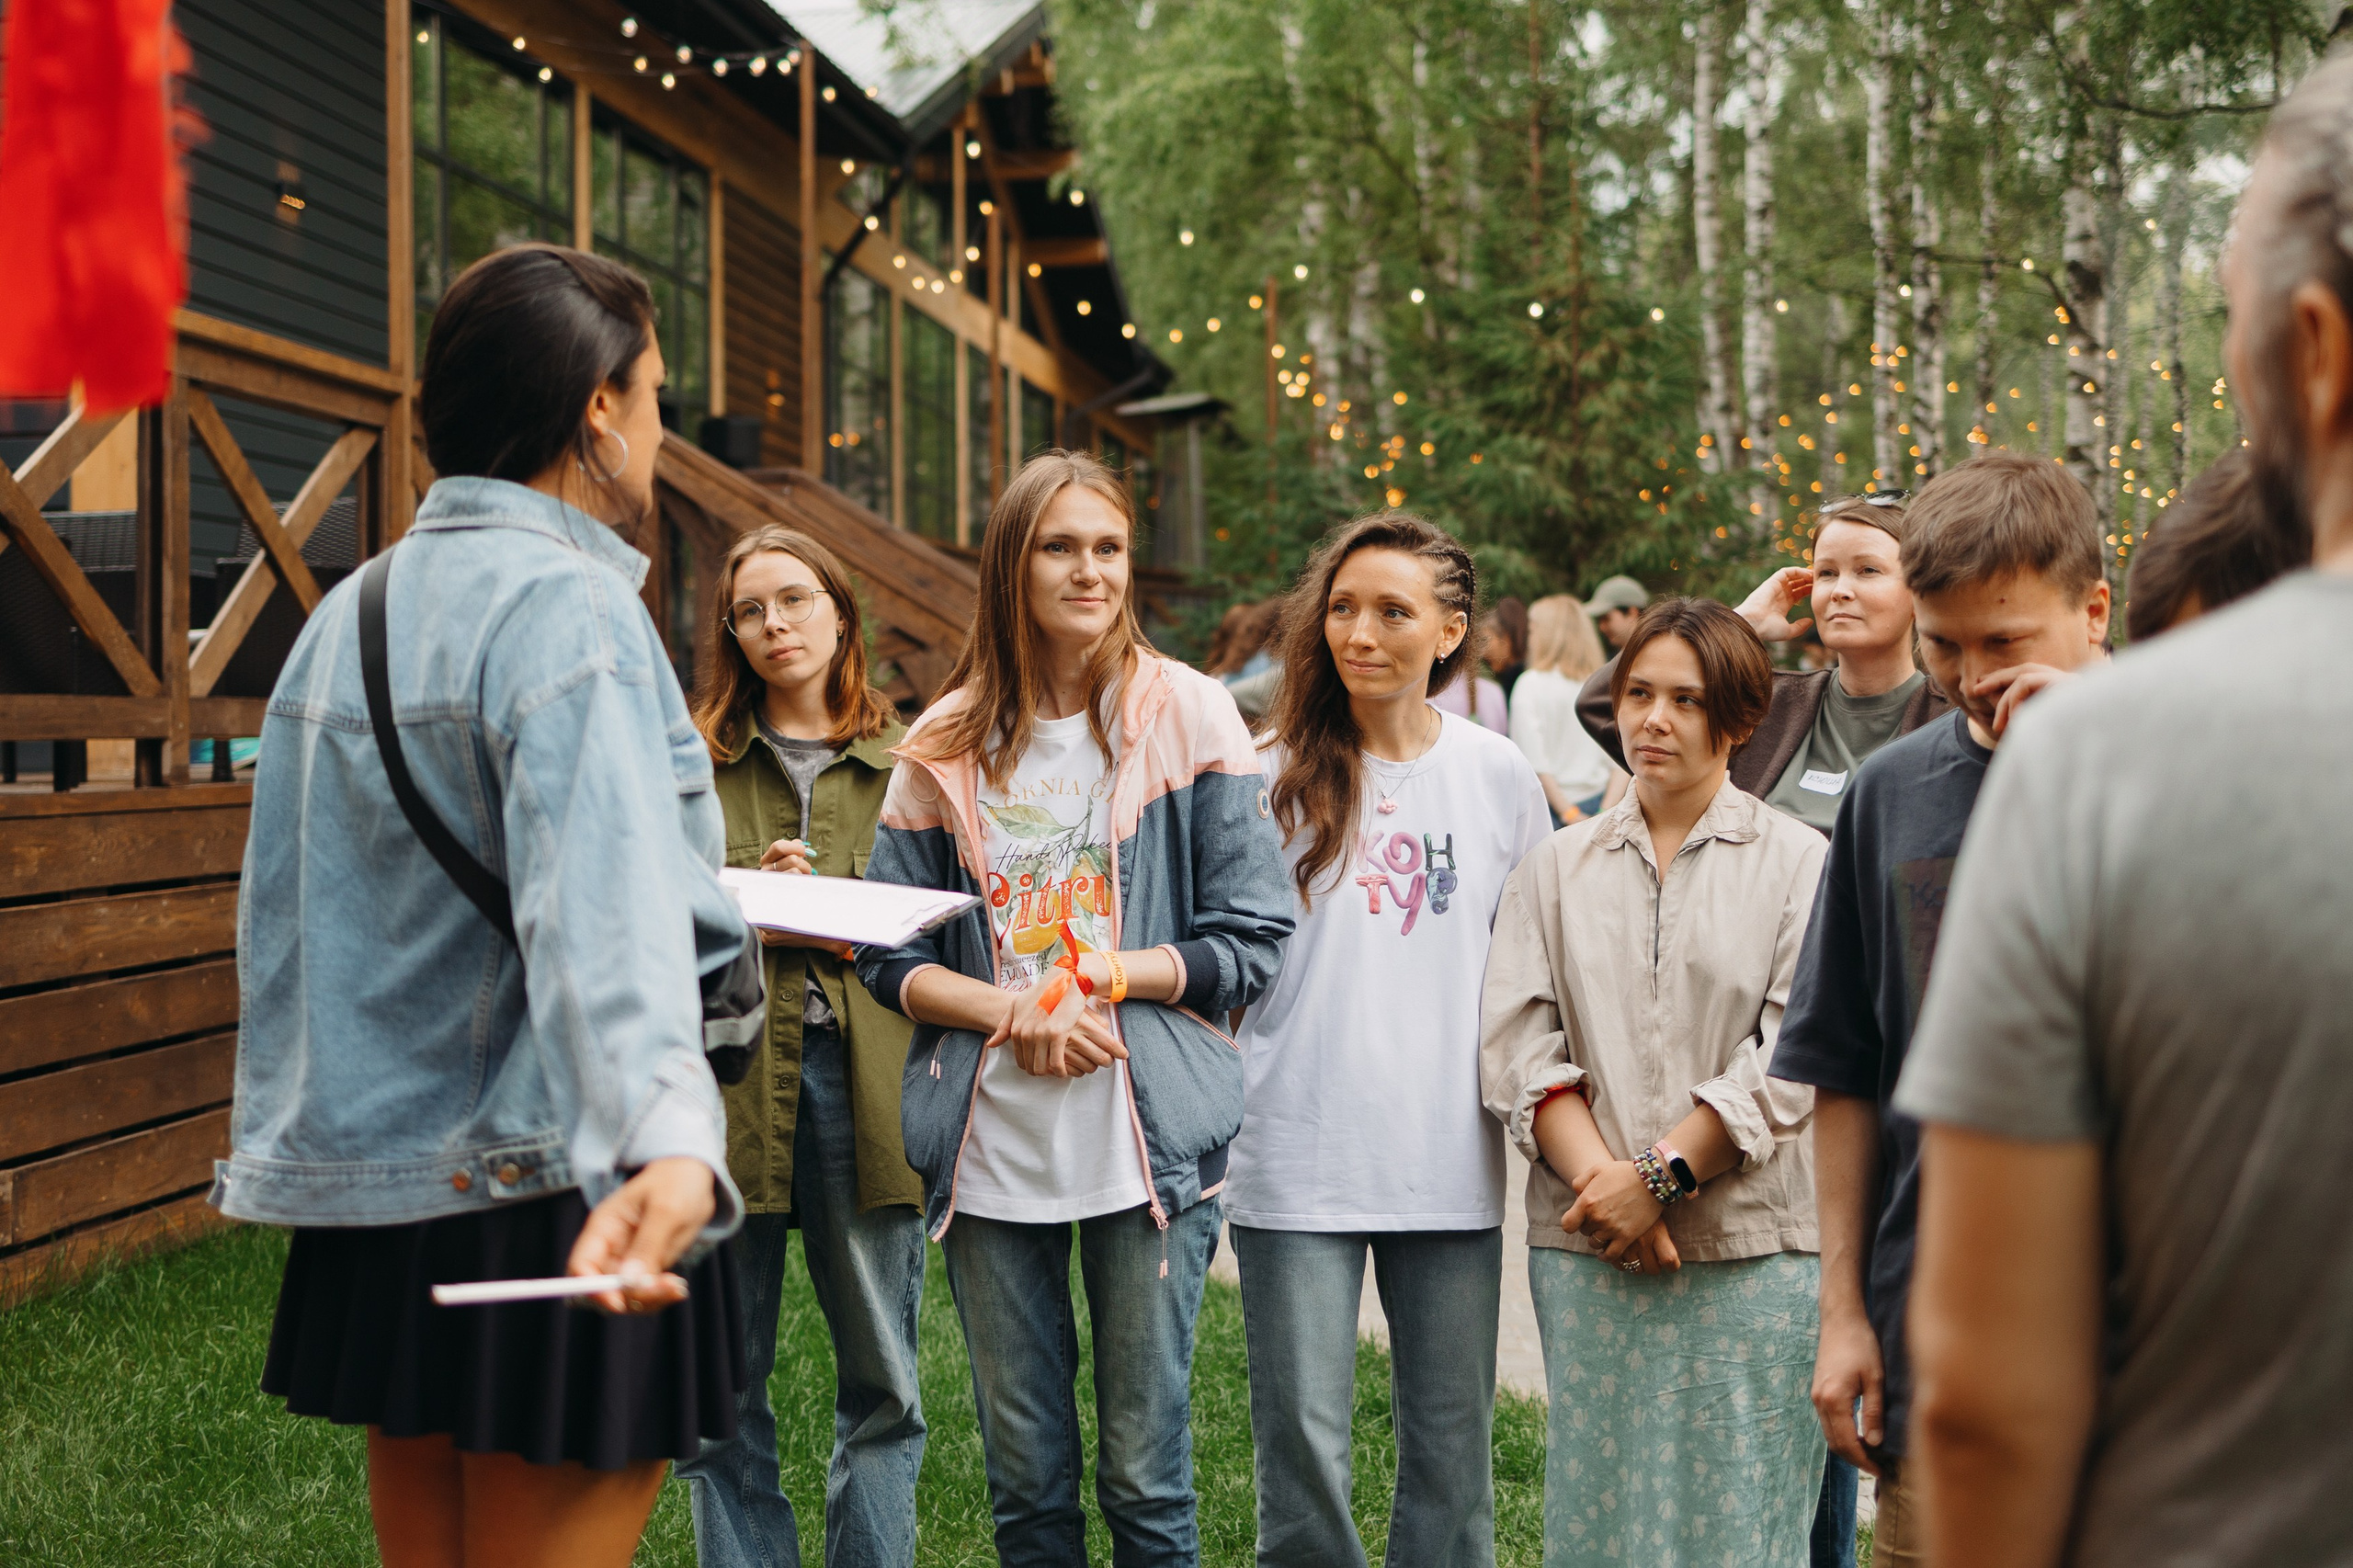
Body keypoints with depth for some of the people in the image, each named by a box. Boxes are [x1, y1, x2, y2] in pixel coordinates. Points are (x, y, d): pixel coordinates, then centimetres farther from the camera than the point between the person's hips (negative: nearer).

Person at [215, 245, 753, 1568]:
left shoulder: (345, 617, 11)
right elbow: (603, 911, -32)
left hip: (374, 1185, 9)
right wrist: (669, 1136, -45)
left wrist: (282, 1145, 25)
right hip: (535, 1196, -8)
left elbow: (280, 925, 16)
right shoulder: (566, 604, -15)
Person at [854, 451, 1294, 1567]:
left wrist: (1111, 976, -15)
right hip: (988, 1141, 2)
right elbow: (886, 951, 6)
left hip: (1150, 1134, -2)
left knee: (1145, 1477, 3)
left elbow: (1254, 939, -1)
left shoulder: (1190, 717, 1)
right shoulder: (947, 745, 7)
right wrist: (1012, 1013, -11)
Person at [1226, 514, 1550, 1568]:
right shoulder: (1276, 776, 1)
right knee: (1304, 1448, 0)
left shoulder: (1498, 776, 6)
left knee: (1452, 1443, 8)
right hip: (1299, 1156, -1)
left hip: (1450, 1158, 2)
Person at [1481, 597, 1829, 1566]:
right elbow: (1516, 1044, 3)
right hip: (1586, 1243, 2)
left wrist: (1662, 1175, -12)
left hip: (1749, 1246, -2)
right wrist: (1598, 1178, -12)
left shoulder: (1795, 861, 4)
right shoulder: (1558, 867, 12)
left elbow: (1791, 1058, -6)